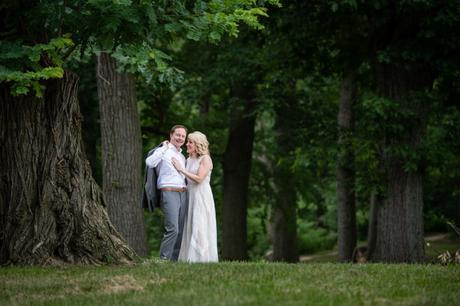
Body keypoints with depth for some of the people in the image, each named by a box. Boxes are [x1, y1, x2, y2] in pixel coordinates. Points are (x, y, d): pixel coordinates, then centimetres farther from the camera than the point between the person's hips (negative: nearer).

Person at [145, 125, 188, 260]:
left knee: (181, 230, 3)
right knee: (172, 229, -18)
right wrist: (164, 148, -13)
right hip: (168, 192, -7)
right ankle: (164, 259, -15)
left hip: (183, 193, 8)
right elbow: (149, 162, -20)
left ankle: (175, 259, 6)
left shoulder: (182, 156, 23)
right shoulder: (163, 151, 0)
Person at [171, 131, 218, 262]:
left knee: (200, 229, -10)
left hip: (202, 197, -7)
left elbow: (199, 179, -15)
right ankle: (190, 259, 6)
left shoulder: (205, 159, -6)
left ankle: (202, 258, -10)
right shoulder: (188, 160, 14)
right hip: (190, 196, 7)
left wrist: (181, 169, -10)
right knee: (190, 229, 4)